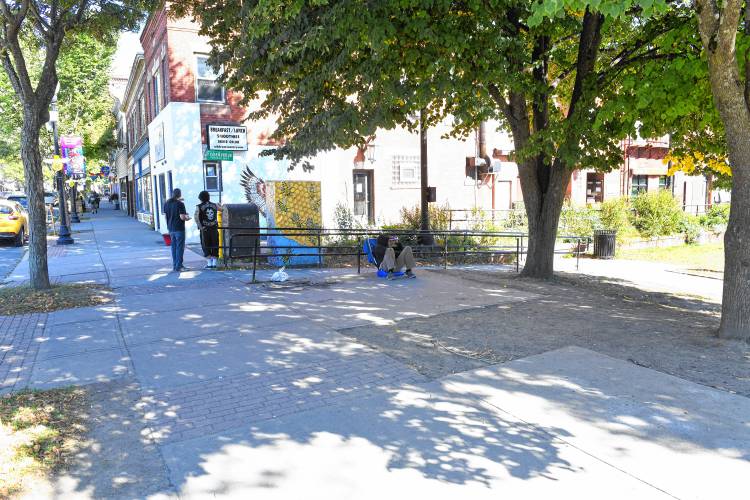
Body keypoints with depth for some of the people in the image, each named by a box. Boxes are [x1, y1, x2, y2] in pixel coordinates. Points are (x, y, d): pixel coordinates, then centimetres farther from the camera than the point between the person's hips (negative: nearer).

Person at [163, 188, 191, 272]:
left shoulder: (166, 203, 7)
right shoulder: (180, 204, -15)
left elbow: (165, 215, 12)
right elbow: (182, 217, -19)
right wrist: (187, 217, 1)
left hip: (171, 228, 7)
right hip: (179, 228, -7)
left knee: (173, 247, 14)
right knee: (180, 247, -1)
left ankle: (174, 265, 18)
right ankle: (178, 266, -1)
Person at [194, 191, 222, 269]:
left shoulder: (199, 207, -4)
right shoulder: (215, 205, 5)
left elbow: (196, 217, -18)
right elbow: (221, 208, 24)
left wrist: (200, 226, -13)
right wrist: (219, 204, 45)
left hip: (205, 229, -2)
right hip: (214, 229, 2)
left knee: (206, 246, 6)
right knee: (215, 246, 10)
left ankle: (209, 263, 4)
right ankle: (214, 263, 9)